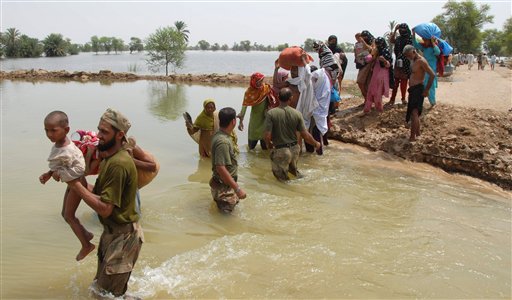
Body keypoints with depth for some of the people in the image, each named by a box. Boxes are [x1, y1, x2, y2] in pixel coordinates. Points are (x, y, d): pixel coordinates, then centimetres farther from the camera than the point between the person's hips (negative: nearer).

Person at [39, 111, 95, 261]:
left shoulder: (68, 151, -32)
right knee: (65, 213, 19)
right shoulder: (58, 144, -4)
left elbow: (80, 168, -36)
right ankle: (86, 234, 36)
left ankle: (86, 245, 15)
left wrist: (60, 174, -28)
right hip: (72, 183, 9)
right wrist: (48, 174, -2)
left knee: (69, 215, 1)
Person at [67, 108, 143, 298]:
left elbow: (104, 209, -28)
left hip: (123, 236, -10)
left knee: (109, 293, 2)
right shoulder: (110, 157, 5)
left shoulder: (118, 164, -27)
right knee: (101, 284, 23)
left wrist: (76, 186, -24)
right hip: (112, 231, 10)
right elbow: (100, 193, 6)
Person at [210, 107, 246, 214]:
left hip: (227, 184, 10)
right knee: (226, 213, 6)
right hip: (224, 187, -9)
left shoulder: (219, 135, 2)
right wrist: (237, 189, -30)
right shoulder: (223, 142, -29)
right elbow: (221, 168, -33)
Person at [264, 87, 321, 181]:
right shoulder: (297, 114, -8)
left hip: (280, 151, -4)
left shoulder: (271, 113, -17)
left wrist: (269, 144, 5)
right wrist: (316, 144, 15)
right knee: (293, 169, 30)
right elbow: (305, 135, -4)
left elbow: (267, 136, -18)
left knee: (282, 178, 13)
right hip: (294, 149, 4)